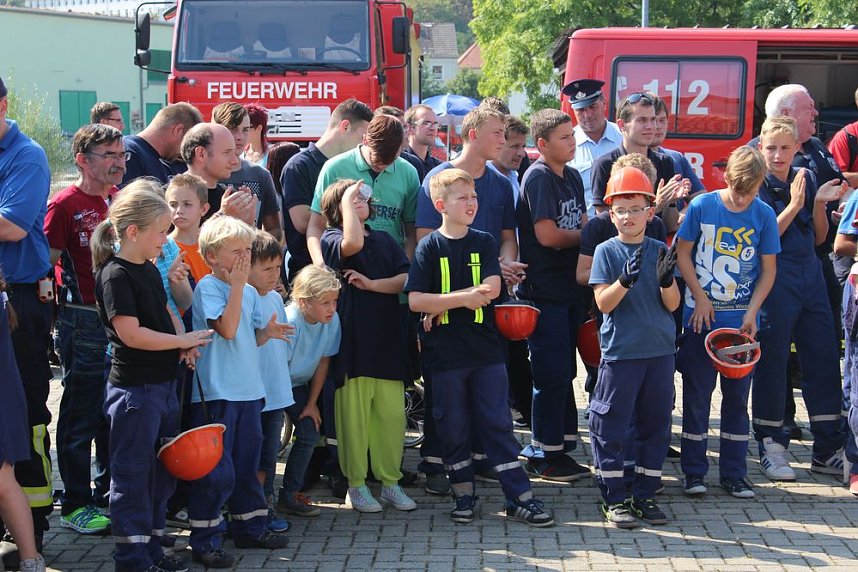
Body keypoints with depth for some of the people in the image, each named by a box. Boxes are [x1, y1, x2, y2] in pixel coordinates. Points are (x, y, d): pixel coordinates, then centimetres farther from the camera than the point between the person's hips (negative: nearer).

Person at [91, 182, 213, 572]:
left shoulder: (150, 270, 12)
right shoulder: (116, 275, -15)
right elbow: (131, 334, -22)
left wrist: (184, 345, 4)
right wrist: (183, 340, -13)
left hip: (163, 384, 9)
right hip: (134, 389, -9)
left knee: (162, 471, 16)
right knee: (132, 474, -1)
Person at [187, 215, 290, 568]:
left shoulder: (250, 292, 13)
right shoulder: (208, 287, -11)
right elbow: (228, 329, -21)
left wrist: (267, 333, -3)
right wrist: (237, 285, -19)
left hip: (248, 390, 8)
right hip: (215, 393, -8)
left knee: (247, 464, 17)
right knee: (216, 470, -6)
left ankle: (250, 527, 29)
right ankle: (205, 540, 2)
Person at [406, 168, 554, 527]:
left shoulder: (484, 243, 4)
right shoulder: (430, 247, -2)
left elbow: (492, 289, -9)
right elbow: (415, 300, -11)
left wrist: (441, 305, -12)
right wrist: (465, 298, -16)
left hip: (485, 350, 1)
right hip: (445, 354, -1)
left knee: (497, 423, 2)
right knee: (453, 426, 7)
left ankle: (520, 498, 3)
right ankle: (463, 494, 19)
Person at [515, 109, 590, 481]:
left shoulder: (572, 177, 14)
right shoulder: (538, 178, -13)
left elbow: (582, 225, 15)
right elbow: (547, 235, -19)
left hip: (568, 289, 9)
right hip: (544, 292, -8)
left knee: (562, 373, 13)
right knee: (552, 374, -5)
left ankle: (559, 446, 21)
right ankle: (543, 454, 4)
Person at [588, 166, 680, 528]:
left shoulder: (660, 252, 5)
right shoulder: (607, 251, -2)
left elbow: (673, 304, 1)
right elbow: (603, 303, -10)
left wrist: (666, 279, -19)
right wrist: (626, 280, -26)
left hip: (660, 352, 3)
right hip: (619, 352, -3)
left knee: (655, 424, 8)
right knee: (611, 426, -1)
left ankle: (645, 494, 19)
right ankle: (614, 498, 9)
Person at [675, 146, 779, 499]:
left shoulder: (764, 215, -3)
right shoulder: (701, 207, -7)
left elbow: (768, 271, 1)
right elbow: (682, 253, 1)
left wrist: (752, 313, -9)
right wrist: (699, 297, -6)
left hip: (742, 321, 1)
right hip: (702, 318, -1)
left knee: (737, 396, 8)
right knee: (696, 395, 4)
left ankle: (734, 473, 17)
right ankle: (694, 472, 14)